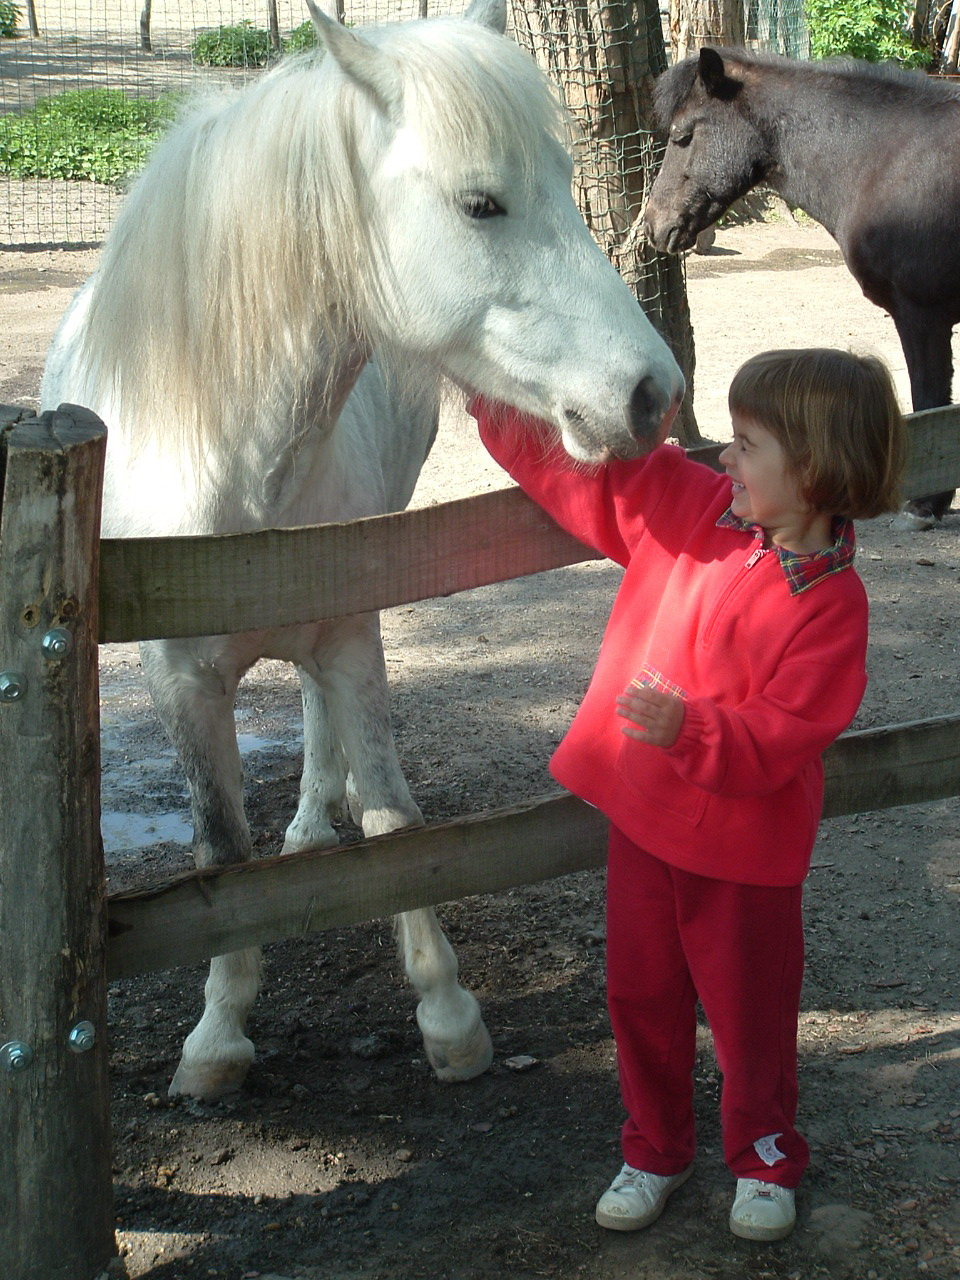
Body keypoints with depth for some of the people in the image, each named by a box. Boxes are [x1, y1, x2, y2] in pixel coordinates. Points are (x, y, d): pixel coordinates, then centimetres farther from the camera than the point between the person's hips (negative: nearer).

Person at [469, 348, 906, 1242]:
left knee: (750, 1006, 12)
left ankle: (764, 1160, 36)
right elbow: (580, 469, 1)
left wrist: (689, 729, -40)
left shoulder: (829, 600, -19)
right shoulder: (685, 509, -4)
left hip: (743, 841, -5)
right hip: (642, 815, 5)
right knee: (641, 995, 17)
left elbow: (783, 734, -24)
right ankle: (654, 1151, 37)